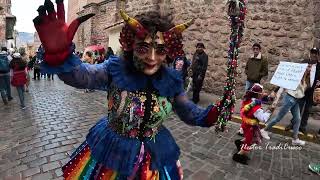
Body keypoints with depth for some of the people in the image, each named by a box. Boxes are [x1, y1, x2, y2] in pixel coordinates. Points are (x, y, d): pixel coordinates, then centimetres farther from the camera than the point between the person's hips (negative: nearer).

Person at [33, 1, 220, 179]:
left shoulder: (172, 80, -10)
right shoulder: (116, 68, -16)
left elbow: (190, 113, -2)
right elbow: (80, 74, -31)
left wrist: (214, 113, -18)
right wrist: (59, 54, -50)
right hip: (111, 149, 0)